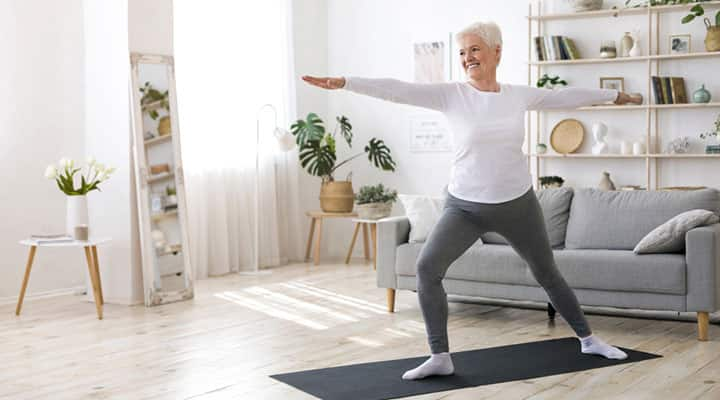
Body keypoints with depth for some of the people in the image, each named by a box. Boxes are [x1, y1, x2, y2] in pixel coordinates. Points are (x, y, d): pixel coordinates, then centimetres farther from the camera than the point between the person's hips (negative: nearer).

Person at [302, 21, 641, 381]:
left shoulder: (520, 95, -1)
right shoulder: (451, 95, -8)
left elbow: (566, 96, 13)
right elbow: (397, 90, -18)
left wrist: (614, 95, 24)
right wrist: (343, 82, -27)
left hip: (518, 204, 2)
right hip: (465, 206, -1)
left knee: (547, 273, 16)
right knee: (428, 266, -21)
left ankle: (587, 339, 38)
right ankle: (440, 357, -12)